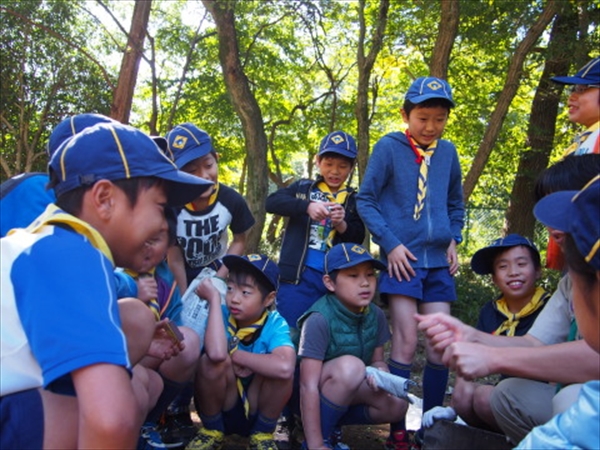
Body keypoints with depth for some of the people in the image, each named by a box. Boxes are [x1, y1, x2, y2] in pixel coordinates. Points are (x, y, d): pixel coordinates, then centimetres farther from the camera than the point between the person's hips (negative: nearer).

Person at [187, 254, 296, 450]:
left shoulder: (275, 324, -18)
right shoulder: (222, 314, -16)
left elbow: (285, 368, -40)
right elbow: (217, 353, -41)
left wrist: (235, 356, -29)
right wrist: (214, 298, -31)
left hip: (258, 412, 0)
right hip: (217, 407, 1)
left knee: (280, 369, -29)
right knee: (211, 361, -29)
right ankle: (212, 431, -1)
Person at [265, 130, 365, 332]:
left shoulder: (354, 200, 11)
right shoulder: (303, 187, 9)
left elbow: (358, 239, 3)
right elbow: (271, 202, -7)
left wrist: (342, 224, -18)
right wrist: (307, 206, -21)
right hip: (298, 274, -1)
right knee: (289, 332, 1)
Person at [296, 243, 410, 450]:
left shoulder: (376, 315, -9)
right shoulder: (319, 320, -29)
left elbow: (377, 361, 3)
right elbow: (309, 386, -29)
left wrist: (380, 371, -22)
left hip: (346, 396, 6)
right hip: (314, 399, -6)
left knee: (396, 406, -14)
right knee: (350, 366, -32)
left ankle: (330, 421, 4)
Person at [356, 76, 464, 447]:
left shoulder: (448, 151, 9)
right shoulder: (389, 147, -4)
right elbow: (365, 200, -3)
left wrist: (454, 240, 6)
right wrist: (391, 244, -10)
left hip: (439, 262, 4)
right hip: (403, 259, -4)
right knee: (406, 343, -5)